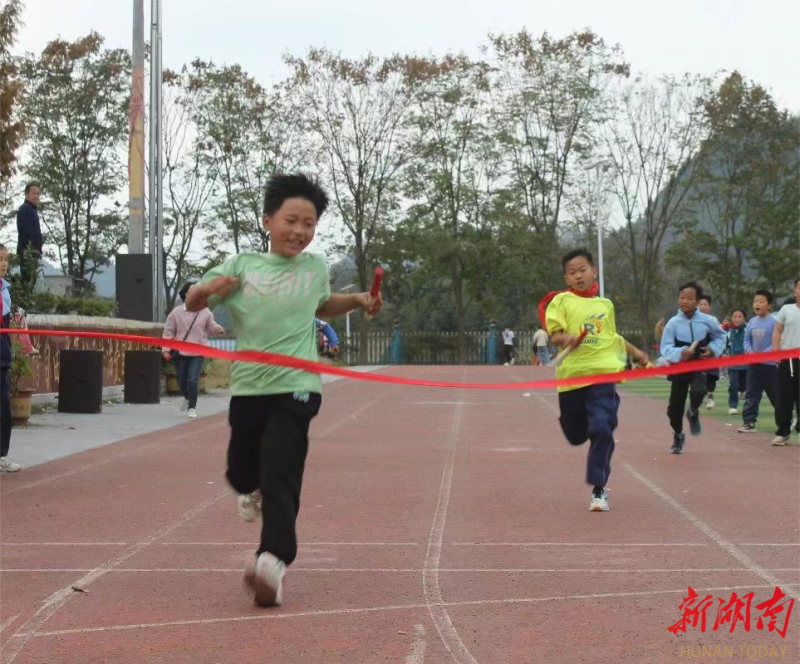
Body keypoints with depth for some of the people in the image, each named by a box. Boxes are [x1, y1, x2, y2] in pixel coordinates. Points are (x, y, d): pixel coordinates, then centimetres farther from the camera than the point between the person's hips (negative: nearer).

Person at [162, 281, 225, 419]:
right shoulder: (176, 312, -3)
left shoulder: (205, 312, 0)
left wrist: (218, 329, -18)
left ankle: (192, 407, 3)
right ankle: (187, 397, 43)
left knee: (193, 380, -12)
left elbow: (211, 328, 6)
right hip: (180, 352, 1)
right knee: (182, 381, 10)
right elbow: (168, 332, -1)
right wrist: (166, 349, -10)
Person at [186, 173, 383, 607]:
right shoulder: (243, 266, 2)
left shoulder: (315, 268, 7)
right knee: (241, 471, 16)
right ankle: (254, 490, 53)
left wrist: (358, 301, 11)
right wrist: (208, 288, -18)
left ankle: (274, 559, -23)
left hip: (295, 387, -2)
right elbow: (192, 304, 5)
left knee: (280, 474, -17)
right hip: (248, 387, 2)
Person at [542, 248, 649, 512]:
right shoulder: (561, 301, 4)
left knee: (602, 430, -15)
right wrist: (566, 338, -26)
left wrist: (635, 352, 33)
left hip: (603, 373, 1)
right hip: (572, 375, -1)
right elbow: (554, 334, -6)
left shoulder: (606, 305, 16)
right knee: (575, 435, 9)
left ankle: (598, 489, -5)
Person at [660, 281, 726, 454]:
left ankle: (693, 413, 6)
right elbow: (665, 349, -14)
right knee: (675, 407, 5)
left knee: (698, 391, -31)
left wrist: (713, 349, -5)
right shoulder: (673, 323, -11)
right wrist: (680, 353, -33)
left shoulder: (708, 321, -6)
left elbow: (720, 336, 14)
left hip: (700, 367, 0)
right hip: (679, 368, 1)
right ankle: (678, 436, 36)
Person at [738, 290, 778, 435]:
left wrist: (764, 354, -22)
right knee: (751, 394, 4)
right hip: (753, 364, 5)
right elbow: (747, 340, 11)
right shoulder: (751, 322, 6)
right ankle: (749, 422, 7)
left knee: (776, 395, 5)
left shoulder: (774, 322, -12)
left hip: (769, 364, -5)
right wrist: (749, 351, -9)